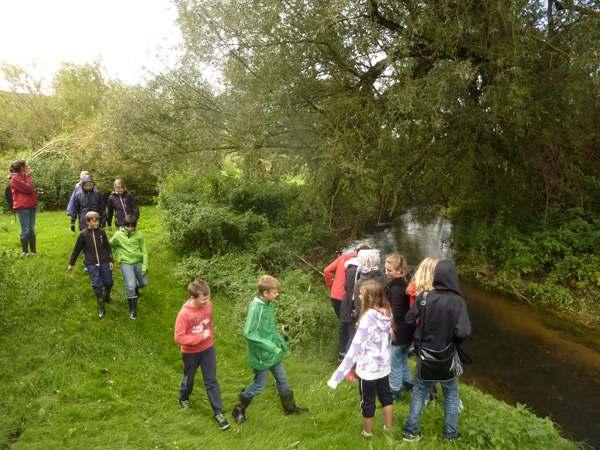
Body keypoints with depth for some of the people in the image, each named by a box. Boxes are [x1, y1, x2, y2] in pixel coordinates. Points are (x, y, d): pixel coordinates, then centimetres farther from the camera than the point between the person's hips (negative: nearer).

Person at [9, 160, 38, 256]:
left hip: (31, 207, 7)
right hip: (22, 208, -7)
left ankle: (33, 251, 16)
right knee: (25, 230, -3)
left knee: (31, 230, 10)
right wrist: (29, 177, -7)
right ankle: (24, 252, 8)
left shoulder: (25, 177, 15)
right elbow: (28, 189, -16)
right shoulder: (15, 179, -9)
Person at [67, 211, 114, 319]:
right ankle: (101, 308, 9)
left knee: (108, 282, 8)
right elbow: (77, 249, 3)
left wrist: (110, 261, 5)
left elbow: (108, 247, 7)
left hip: (104, 262, 2)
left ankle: (106, 296, 42)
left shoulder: (102, 232, -1)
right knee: (97, 285, -4)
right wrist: (71, 263, 9)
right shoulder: (83, 234, -6)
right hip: (91, 264, -2)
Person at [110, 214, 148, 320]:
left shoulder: (139, 235, -6)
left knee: (144, 283, 15)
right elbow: (111, 245, 14)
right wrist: (118, 255, 14)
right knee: (130, 286, -14)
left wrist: (144, 266, -6)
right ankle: (133, 309, 3)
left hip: (138, 262, 2)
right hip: (126, 263, -2)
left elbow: (144, 251, -2)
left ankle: (136, 287, 53)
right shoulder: (118, 235, -6)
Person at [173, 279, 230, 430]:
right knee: (189, 378, 22)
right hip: (190, 352, -3)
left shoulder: (208, 305, -14)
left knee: (211, 381, 6)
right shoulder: (184, 314, -29)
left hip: (208, 349, 3)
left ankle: (218, 413, 14)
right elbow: (178, 337, -26)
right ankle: (184, 398, 51)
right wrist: (201, 337, -28)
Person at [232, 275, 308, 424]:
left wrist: (281, 342, 7)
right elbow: (249, 333, -28)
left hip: (273, 352, 8)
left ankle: (290, 407, 39)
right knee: (260, 385, 8)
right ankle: (238, 409, 29)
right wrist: (269, 346, -26)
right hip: (261, 354, -8)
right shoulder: (256, 308, -27)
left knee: (282, 379, 20)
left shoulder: (268, 304, -2)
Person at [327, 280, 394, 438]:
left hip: (368, 369, -6)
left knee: (367, 402, 15)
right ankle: (388, 427, 42)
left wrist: (337, 375, -26)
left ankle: (368, 432, 34)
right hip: (384, 365, 6)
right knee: (386, 396, 25)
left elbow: (355, 348, -28)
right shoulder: (387, 313, -7)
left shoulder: (368, 318, -28)